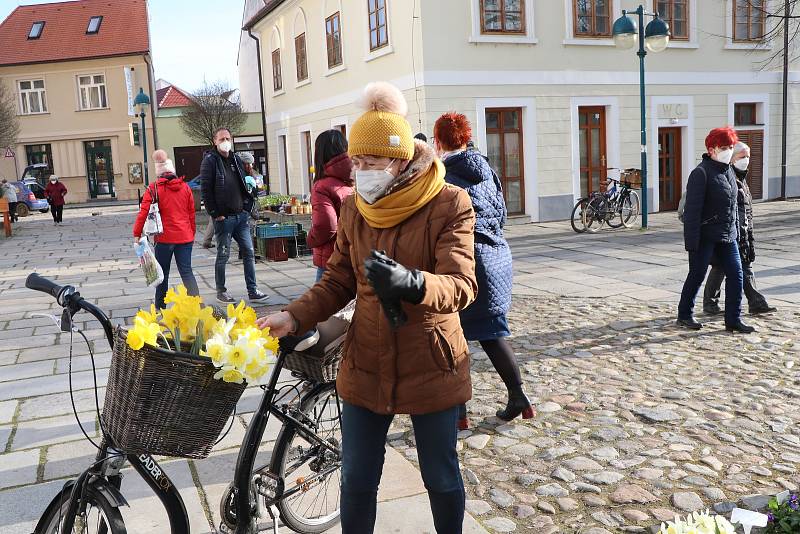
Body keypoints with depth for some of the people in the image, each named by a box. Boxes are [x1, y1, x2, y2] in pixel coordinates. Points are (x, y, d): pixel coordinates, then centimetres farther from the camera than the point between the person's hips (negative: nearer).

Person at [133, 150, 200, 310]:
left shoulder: (153, 189, -6)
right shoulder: (185, 187, 5)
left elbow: (143, 213, -11)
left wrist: (137, 234, -4)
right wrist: (192, 233, 20)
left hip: (164, 238, -2)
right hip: (185, 237, 2)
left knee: (163, 273, 13)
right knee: (186, 271, 2)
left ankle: (160, 307, 25)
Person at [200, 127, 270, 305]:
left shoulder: (236, 159, 13)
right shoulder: (210, 160, -7)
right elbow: (206, 190, -12)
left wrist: (247, 206, 10)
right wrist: (215, 214, -14)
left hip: (241, 216, 6)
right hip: (223, 217, -6)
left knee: (249, 253, 4)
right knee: (223, 255, 3)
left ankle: (253, 292, 10)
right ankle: (221, 292, 16)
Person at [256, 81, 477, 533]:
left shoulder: (449, 204, -13)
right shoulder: (355, 209, 1)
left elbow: (461, 287, -23)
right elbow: (339, 282, 7)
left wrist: (411, 283, -43)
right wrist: (294, 317, -9)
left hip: (431, 368, -3)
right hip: (366, 368, 3)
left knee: (442, 478, 15)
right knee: (356, 480, 13)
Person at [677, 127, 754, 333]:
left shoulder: (728, 171, 11)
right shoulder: (701, 173, -15)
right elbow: (692, 209, -18)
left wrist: (736, 230, 17)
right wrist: (692, 240, -20)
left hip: (727, 236, 8)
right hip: (705, 237, -8)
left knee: (736, 274, 4)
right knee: (697, 275, 4)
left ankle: (733, 320, 12)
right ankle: (684, 315, 20)